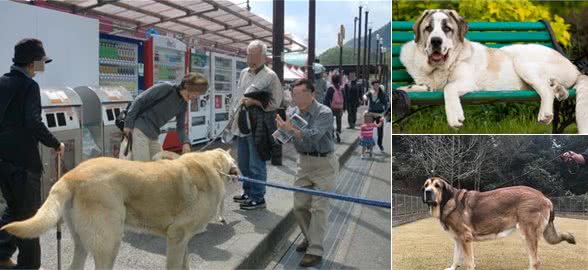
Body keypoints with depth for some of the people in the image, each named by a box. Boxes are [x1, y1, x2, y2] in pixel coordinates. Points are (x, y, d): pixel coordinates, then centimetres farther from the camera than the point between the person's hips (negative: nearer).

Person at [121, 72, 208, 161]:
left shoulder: (183, 104, 6)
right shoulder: (165, 88, -15)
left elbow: (180, 126, 10)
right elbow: (139, 101, -14)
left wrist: (186, 142, -10)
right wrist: (128, 124, -15)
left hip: (154, 135, 8)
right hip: (139, 130, -8)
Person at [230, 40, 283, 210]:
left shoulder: (270, 76, -9)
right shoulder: (243, 73, 12)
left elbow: (275, 102, -10)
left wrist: (255, 102, -18)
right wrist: (235, 116, 17)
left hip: (259, 127, -7)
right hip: (243, 125, 7)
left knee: (256, 165, 0)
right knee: (243, 163, 16)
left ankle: (258, 198, 13)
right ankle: (248, 192, 32)